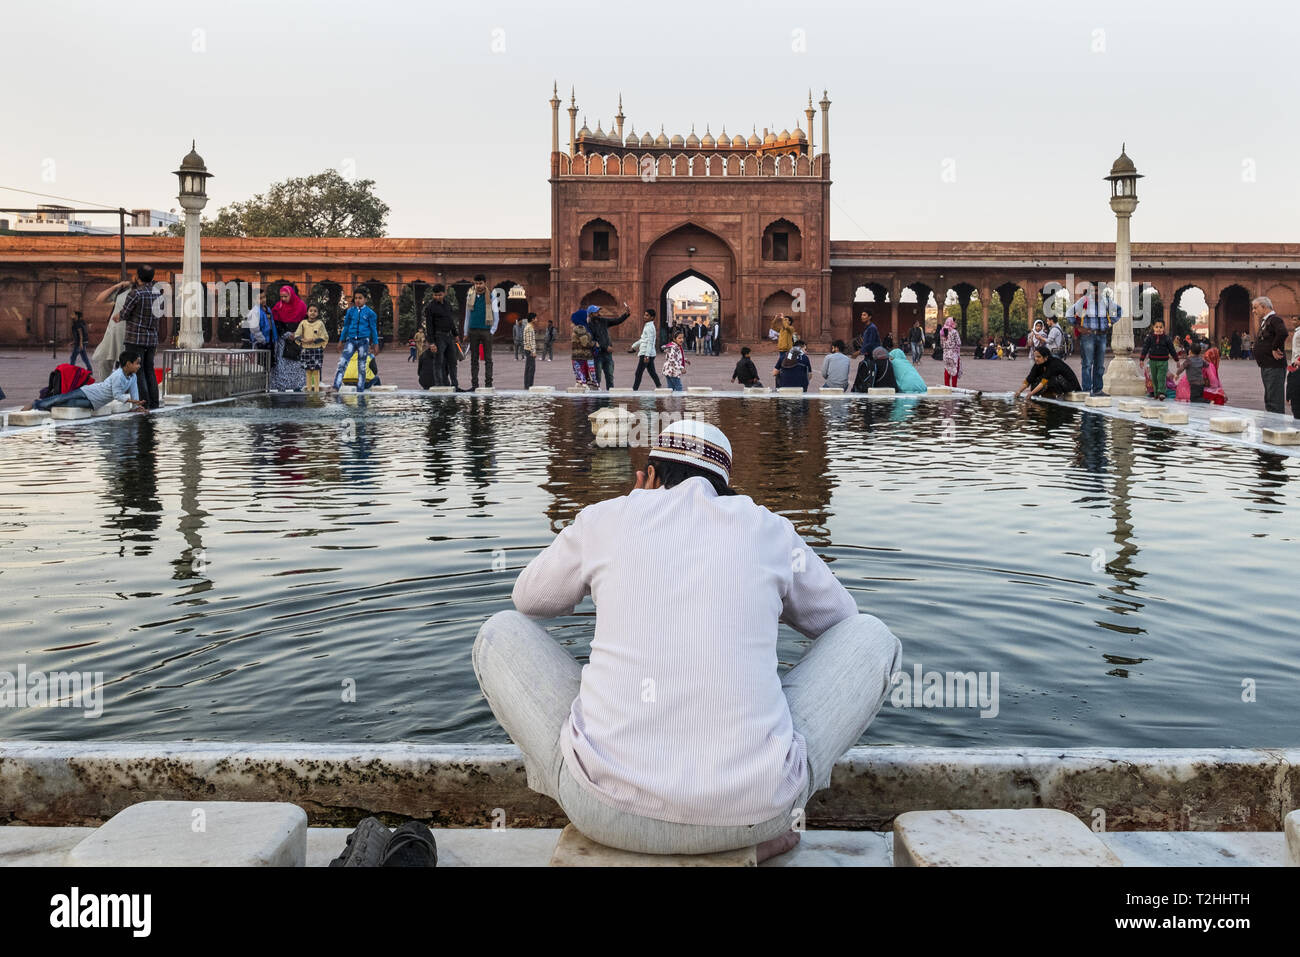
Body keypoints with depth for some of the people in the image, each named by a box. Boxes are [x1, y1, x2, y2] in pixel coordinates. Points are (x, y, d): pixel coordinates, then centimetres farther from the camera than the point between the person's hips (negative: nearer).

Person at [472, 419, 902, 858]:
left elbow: (528, 601, 30)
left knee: (500, 635, 26)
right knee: (873, 637, 24)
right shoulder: (767, 529, 11)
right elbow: (841, 621, 29)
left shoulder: (606, 518, 9)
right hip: (749, 808, 0)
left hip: (611, 806, 0)